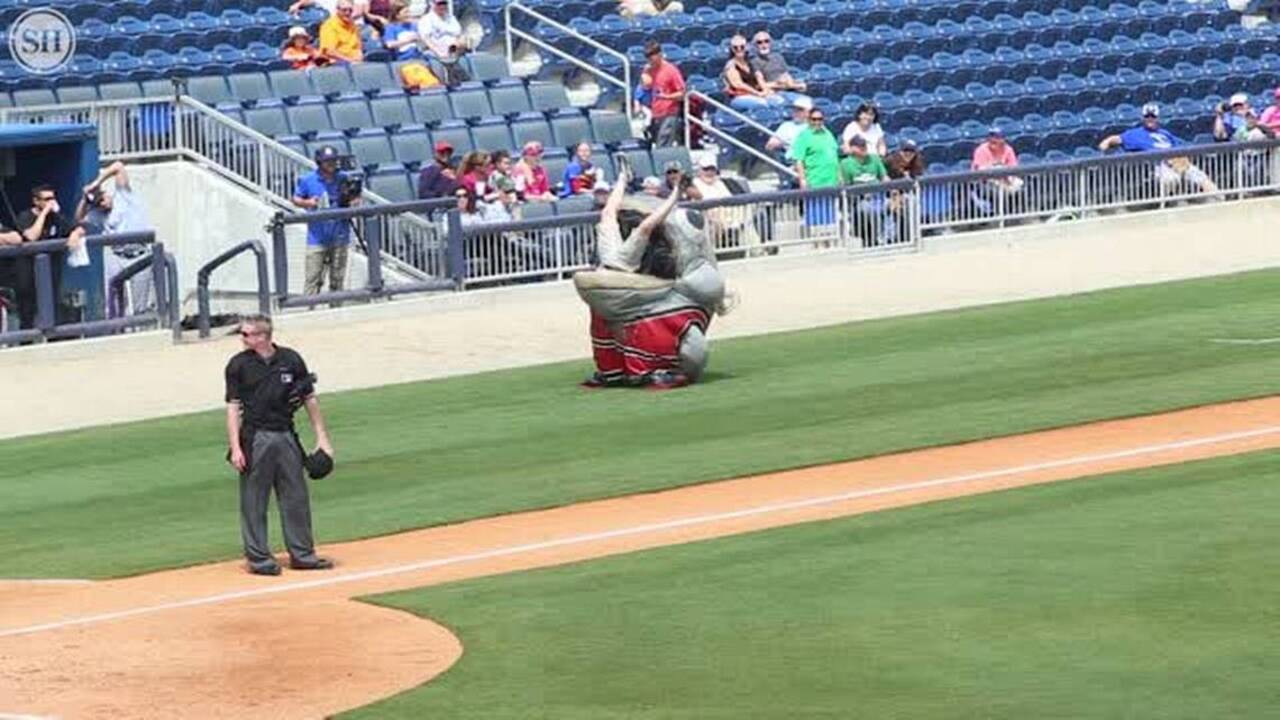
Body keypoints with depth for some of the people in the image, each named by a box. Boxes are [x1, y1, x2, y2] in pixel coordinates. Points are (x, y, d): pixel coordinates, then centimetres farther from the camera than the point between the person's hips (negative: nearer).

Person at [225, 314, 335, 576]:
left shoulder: (291, 360, 1)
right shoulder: (239, 365, -2)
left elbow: (310, 400, 7)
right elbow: (233, 407, -3)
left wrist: (322, 438, 4)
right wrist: (235, 448, -11)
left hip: (286, 436, 2)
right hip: (255, 438, -2)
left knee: (296, 498, 8)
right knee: (254, 502, 0)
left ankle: (302, 554, 18)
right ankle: (259, 558, 8)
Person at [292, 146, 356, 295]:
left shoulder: (344, 179, 2)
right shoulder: (308, 180, -2)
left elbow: (356, 199, 13)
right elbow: (295, 199, 8)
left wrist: (354, 202, -11)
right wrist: (307, 203, -13)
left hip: (339, 238, 2)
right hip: (317, 237, -2)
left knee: (337, 280, 8)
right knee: (313, 278, -7)